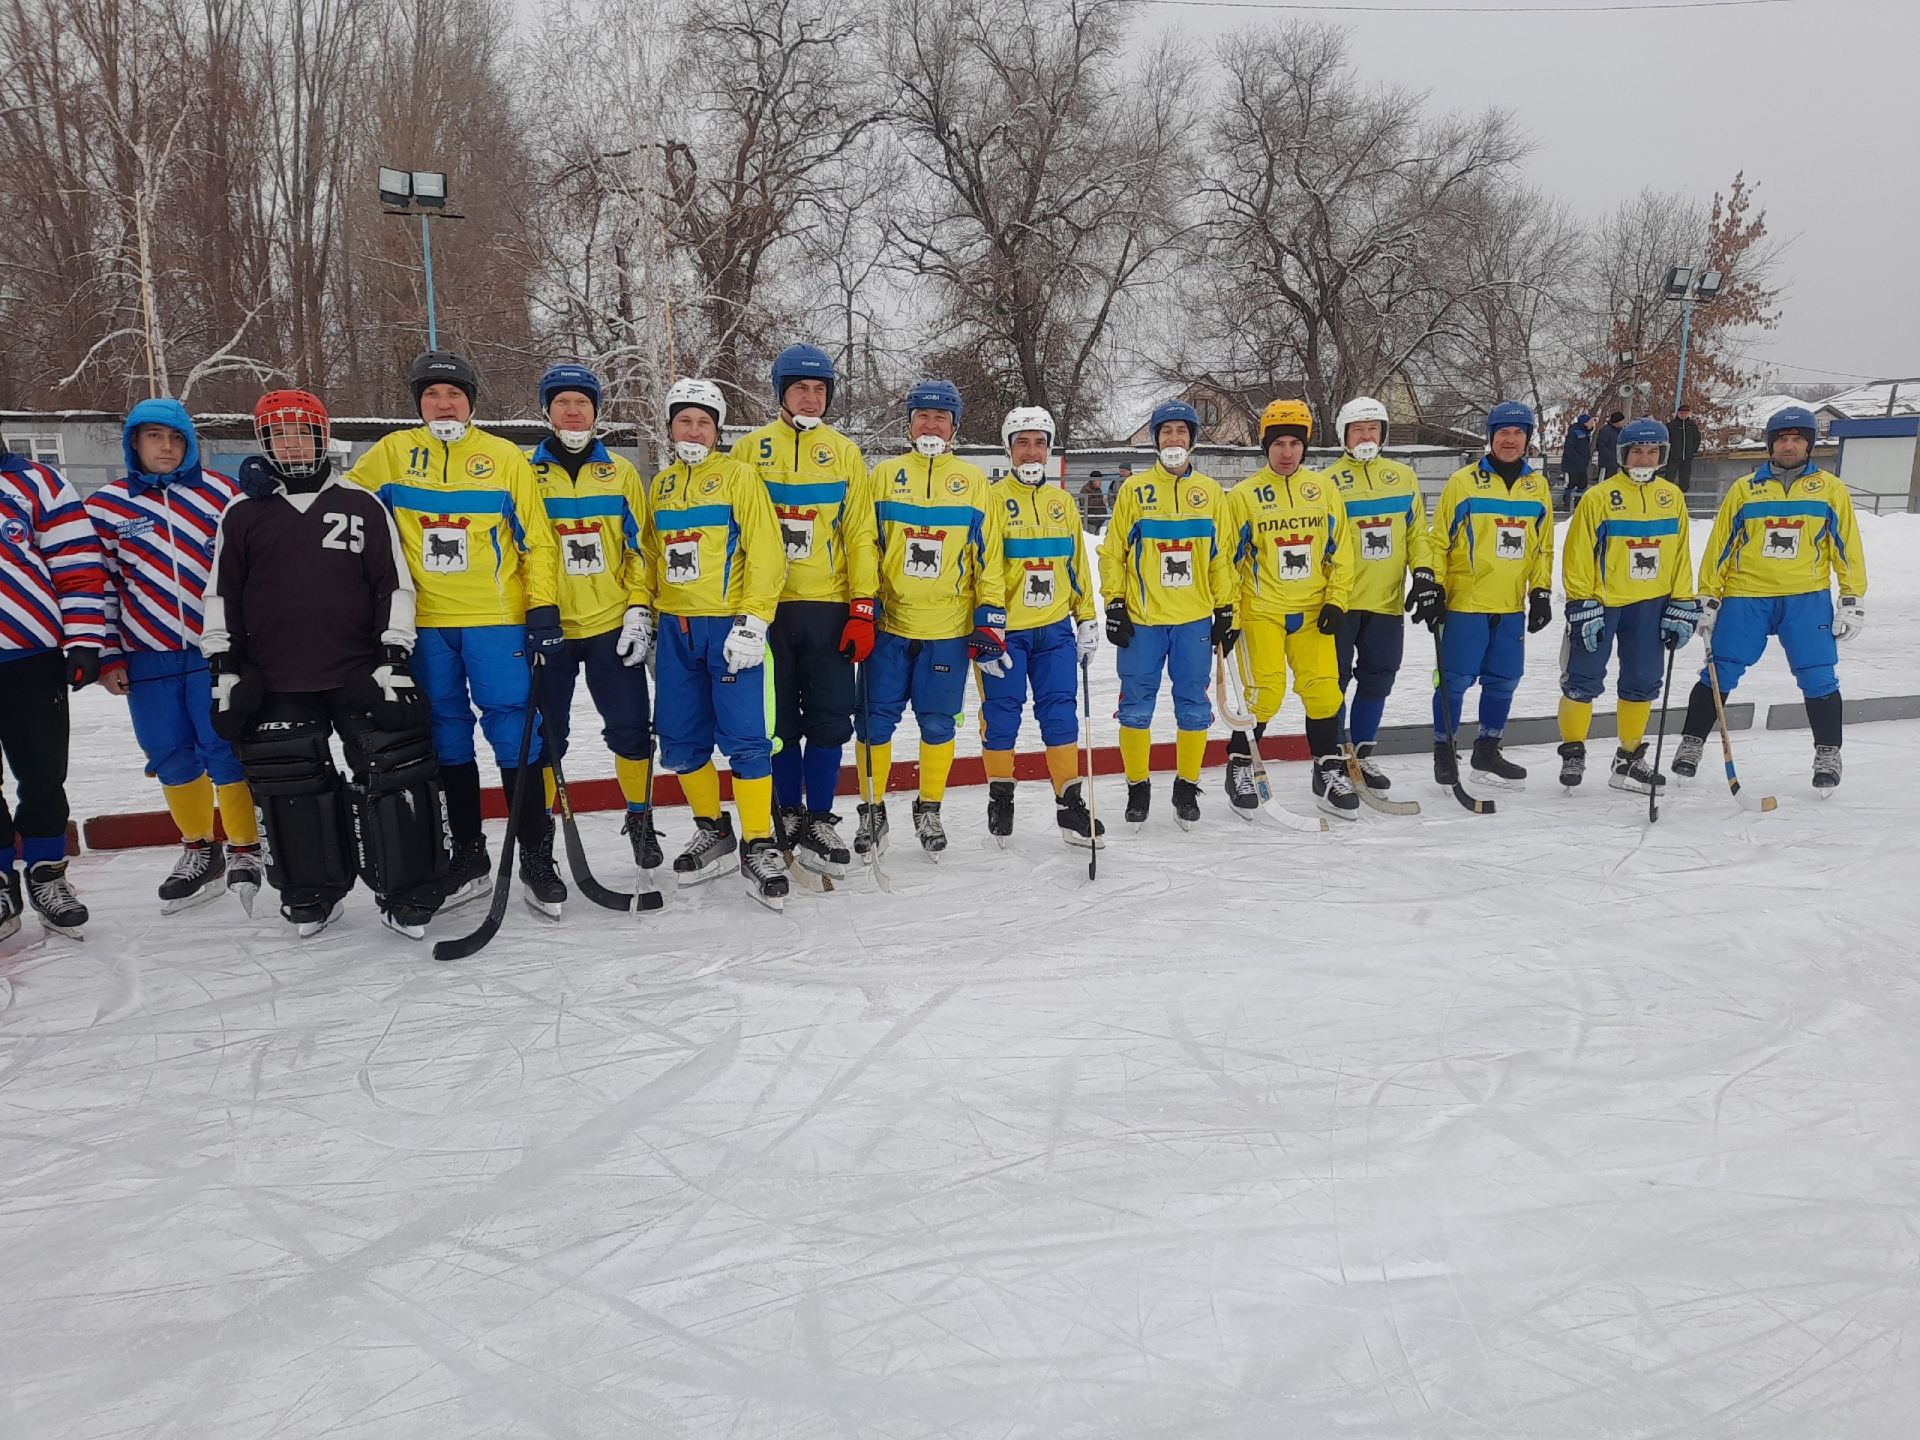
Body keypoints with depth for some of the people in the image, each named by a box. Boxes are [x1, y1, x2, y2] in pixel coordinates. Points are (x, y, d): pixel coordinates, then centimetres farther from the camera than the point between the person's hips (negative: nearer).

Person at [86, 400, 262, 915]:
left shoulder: (219, 493, 1)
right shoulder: (104, 505, 5)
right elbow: (99, 583, 8)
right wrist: (108, 656, 4)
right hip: (147, 657, 2)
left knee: (225, 751, -4)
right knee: (172, 757, 10)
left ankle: (245, 852, 12)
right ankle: (200, 852, 27)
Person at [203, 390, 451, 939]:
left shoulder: (361, 505, 5)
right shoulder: (243, 513, 9)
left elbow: (394, 585, 3)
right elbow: (220, 595, 11)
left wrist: (394, 658, -5)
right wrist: (224, 667, 4)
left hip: (359, 675, -2)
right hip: (276, 684, 2)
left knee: (396, 770, -7)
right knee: (290, 786, 7)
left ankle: (407, 897, 4)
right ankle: (311, 896, 24)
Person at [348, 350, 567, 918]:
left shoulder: (506, 458, 3)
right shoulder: (392, 454, 8)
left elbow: (536, 539, 1)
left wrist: (543, 609, -6)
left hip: (497, 619, -3)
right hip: (425, 623, 3)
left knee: (514, 732, -5)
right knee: (447, 737, 9)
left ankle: (537, 859, 4)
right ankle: (469, 859, 20)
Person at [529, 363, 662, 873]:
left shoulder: (620, 471, 7)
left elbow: (639, 547, 7)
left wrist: (640, 612, -2)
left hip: (612, 624, 1)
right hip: (549, 627, -1)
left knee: (631, 729, 2)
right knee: (544, 738, 5)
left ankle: (640, 817, 22)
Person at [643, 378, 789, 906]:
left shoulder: (738, 477, -3)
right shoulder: (661, 485, 14)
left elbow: (765, 554, -10)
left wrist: (753, 624, -17)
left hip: (729, 625, -6)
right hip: (675, 628, 6)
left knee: (744, 738, -10)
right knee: (681, 740, 9)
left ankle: (758, 847, 0)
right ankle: (712, 831, 26)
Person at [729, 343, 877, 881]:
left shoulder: (844, 453, 9)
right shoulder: (750, 449, 7)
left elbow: (860, 534, 6)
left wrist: (863, 609, -2)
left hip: (829, 608, 0)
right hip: (766, 606, 0)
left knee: (829, 720, -1)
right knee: (779, 721, 6)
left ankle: (819, 825, 9)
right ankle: (789, 818, 19)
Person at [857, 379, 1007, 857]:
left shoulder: (974, 481, 6)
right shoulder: (884, 475, 5)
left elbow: (989, 557, 6)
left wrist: (990, 620, 0)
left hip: (949, 627, 0)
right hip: (888, 622, 0)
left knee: (938, 723, 6)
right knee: (876, 720, 1)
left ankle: (929, 810, 23)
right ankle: (872, 810, 17)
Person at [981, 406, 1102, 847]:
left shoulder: (1062, 503, 13)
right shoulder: (993, 498, -3)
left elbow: (1076, 564, 18)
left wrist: (1087, 618, 14)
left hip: (1055, 628, 4)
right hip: (1005, 629, -4)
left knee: (1061, 713, 2)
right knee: (1002, 714, 2)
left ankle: (1070, 805, 9)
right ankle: (1000, 799, 19)